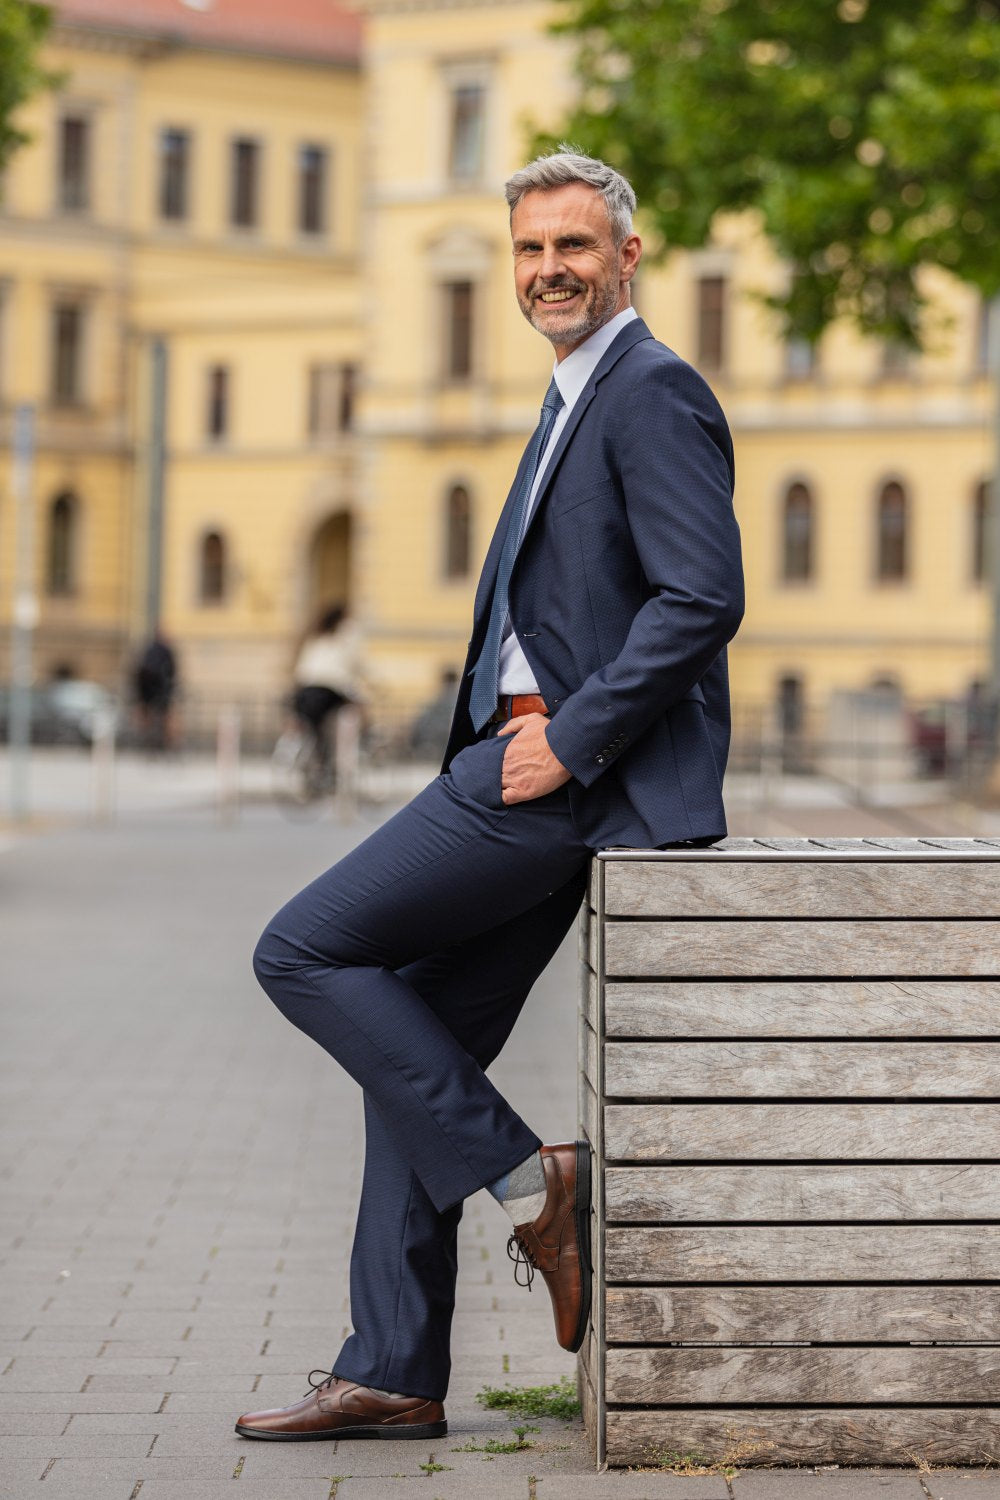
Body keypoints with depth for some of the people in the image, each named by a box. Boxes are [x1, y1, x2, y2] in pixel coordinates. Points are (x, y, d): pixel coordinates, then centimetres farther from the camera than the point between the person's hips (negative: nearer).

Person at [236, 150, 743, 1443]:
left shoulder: (653, 391, -10)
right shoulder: (581, 400, 22)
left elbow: (703, 598, -21)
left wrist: (569, 742, -19)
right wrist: (522, 729, 12)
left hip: (580, 771, -10)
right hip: (537, 757, 10)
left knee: (304, 952, -11)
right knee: (417, 1049, 8)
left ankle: (529, 1180, -5)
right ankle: (392, 1373, 12)